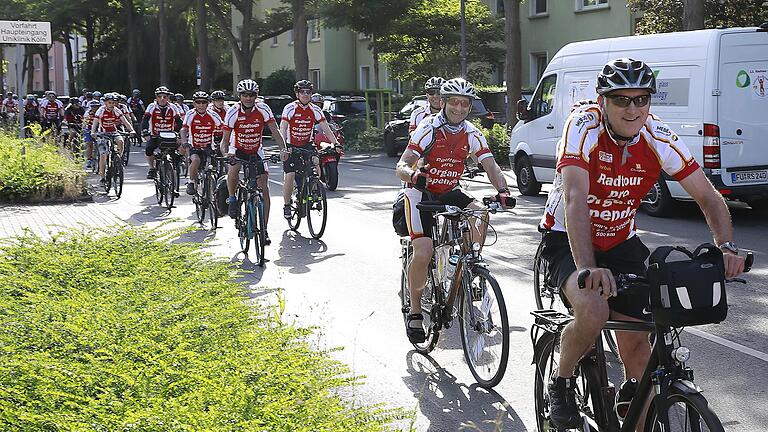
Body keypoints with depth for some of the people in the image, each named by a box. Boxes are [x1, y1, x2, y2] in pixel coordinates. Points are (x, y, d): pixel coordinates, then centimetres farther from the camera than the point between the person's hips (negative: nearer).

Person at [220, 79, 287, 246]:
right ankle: (232, 199, -6)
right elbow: (225, 139, -17)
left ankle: (264, 229, 0)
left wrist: (283, 149, -37)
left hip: (256, 152, 1)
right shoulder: (233, 112, -19)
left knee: (264, 189, -7)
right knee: (233, 170, -36)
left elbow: (275, 131, -20)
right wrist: (225, 153, -39)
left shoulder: (263, 109, -16)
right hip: (237, 149, -1)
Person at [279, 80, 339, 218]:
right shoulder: (290, 108, -15)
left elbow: (326, 128, -8)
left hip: (307, 144, 3)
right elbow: (283, 129, -23)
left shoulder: (315, 110, -5)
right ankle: (287, 206, 5)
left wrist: (335, 143, -22)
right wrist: (284, 147, -38)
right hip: (291, 146, -3)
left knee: (316, 164, -23)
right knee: (290, 176, -11)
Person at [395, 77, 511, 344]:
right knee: (423, 253, -19)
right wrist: (413, 175, -48)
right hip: (421, 192, -4)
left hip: (449, 192, 4)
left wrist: (502, 191, -31)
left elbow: (490, 166, -11)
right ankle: (415, 312, 0)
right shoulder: (428, 129, -17)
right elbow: (401, 167, -23)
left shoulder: (472, 134, -5)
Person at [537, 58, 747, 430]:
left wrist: (726, 247, -30)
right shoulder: (584, 127, -26)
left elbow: (709, 197, -11)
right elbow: (575, 198, -38)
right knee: (593, 312, -31)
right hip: (567, 241, -4)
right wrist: (588, 269, -51)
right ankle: (561, 383, -3)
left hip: (621, 242, 4)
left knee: (636, 342, 0)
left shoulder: (660, 139, -14)